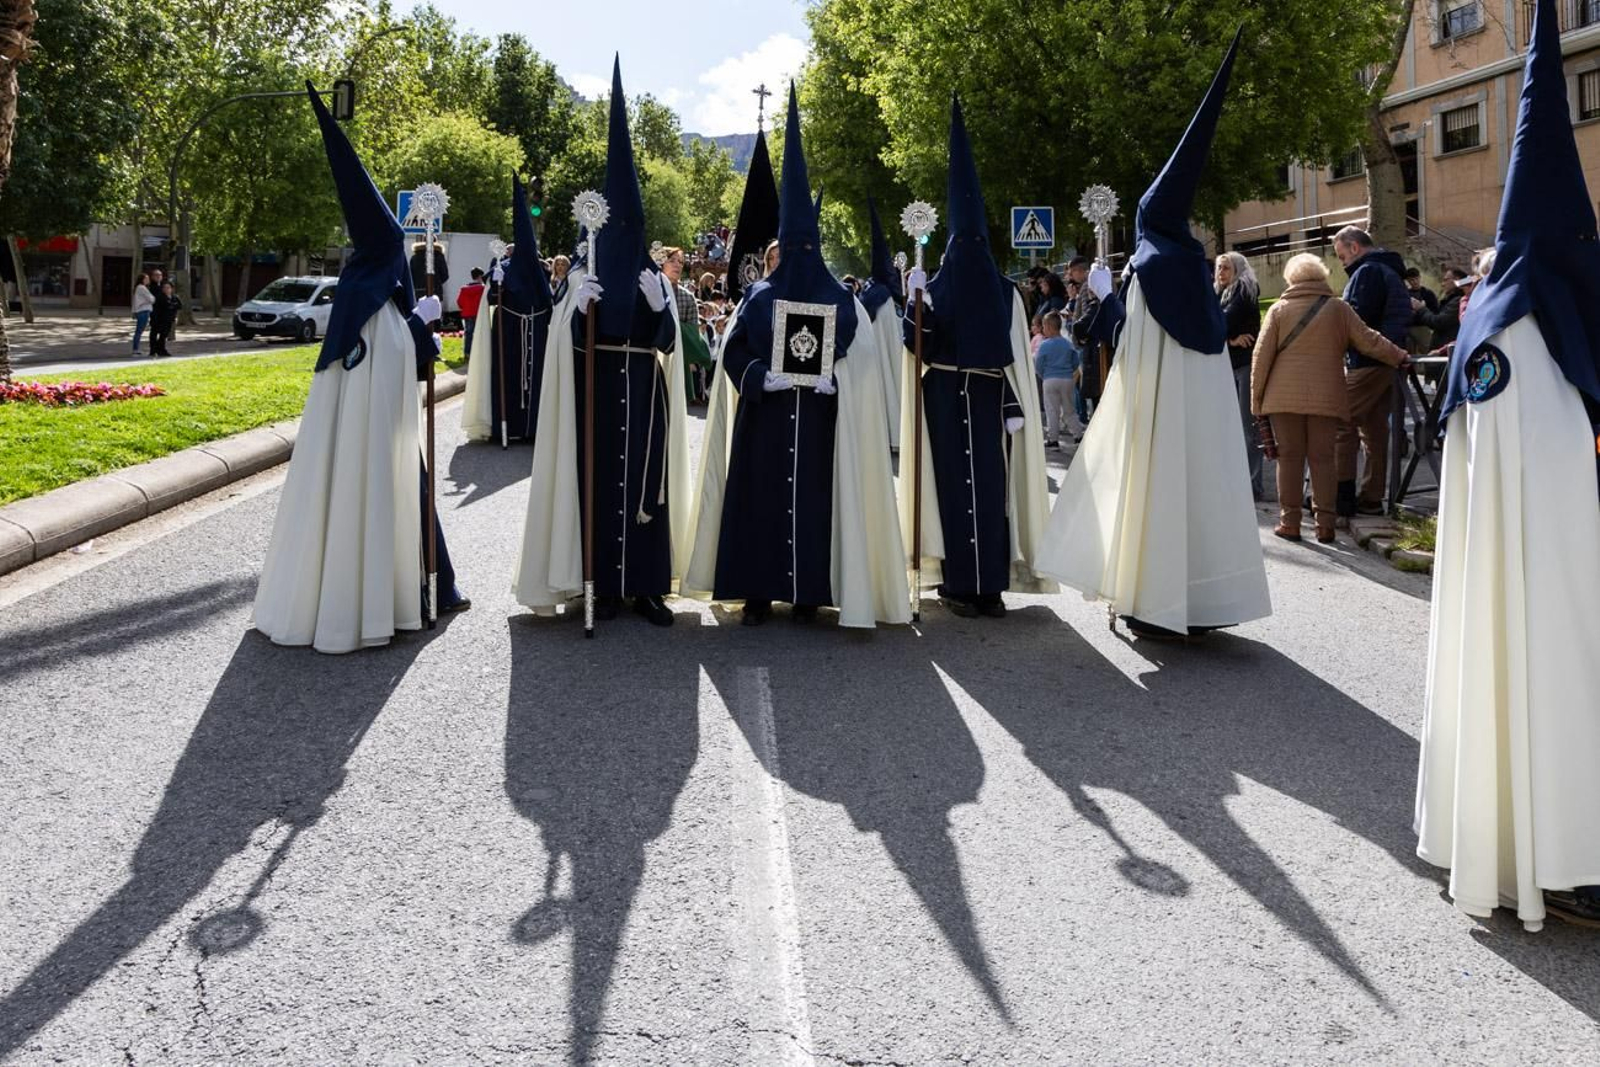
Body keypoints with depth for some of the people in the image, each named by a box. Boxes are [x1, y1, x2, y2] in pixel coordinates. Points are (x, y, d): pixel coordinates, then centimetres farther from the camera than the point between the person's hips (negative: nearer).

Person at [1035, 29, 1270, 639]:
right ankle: (1200, 600, 15)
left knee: (1156, 489, 0)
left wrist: (1104, 294, 7)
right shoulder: (1196, 261, 8)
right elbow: (1205, 332, 15)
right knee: (1199, 483, 9)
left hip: (1157, 398, -6)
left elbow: (1131, 336, -8)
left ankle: (1159, 605, 2)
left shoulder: (1148, 264, -9)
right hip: (1205, 397, 6)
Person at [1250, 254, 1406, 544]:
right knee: (1322, 458, 5)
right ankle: (1325, 525, 4)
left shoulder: (1279, 310, 3)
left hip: (1284, 397, 0)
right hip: (1325, 398, 1)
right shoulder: (1338, 308, 5)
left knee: (1290, 457, 5)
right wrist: (1400, 356, 20)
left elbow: (1261, 356, 1)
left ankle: (1289, 522, 4)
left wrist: (1256, 398, 6)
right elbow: (1368, 341, 5)